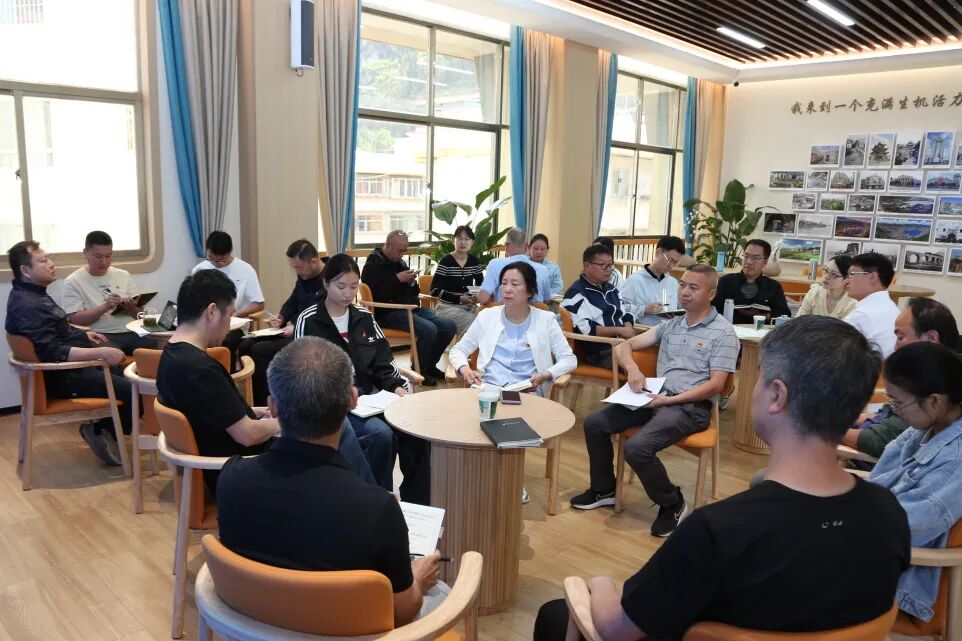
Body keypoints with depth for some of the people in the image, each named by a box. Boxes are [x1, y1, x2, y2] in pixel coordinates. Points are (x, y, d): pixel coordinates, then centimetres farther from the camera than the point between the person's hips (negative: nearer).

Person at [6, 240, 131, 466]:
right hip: (62, 378, -11)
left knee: (122, 373, 25)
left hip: (68, 368, 11)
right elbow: (53, 352, -33)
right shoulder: (27, 306, -25)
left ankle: (105, 430, 19)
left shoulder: (33, 294, 9)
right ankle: (103, 431, 4)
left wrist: (83, 335, 20)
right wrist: (101, 353, -36)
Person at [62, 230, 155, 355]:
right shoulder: (73, 281, 7)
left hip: (131, 332, 4)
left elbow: (140, 314, 17)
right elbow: (74, 319, -3)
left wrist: (131, 308, -6)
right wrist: (105, 307, -15)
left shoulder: (123, 275, 18)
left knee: (153, 346, -29)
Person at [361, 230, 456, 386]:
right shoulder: (373, 265, -5)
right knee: (429, 330, -30)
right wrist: (397, 279, -18)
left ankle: (430, 365, 10)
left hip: (411, 308, 8)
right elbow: (376, 294, -21)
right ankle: (419, 370, -9)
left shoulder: (400, 262, 17)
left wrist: (412, 283, 0)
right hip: (388, 313, -8)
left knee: (449, 326, -7)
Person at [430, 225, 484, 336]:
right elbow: (435, 290, -11)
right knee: (473, 324, -29)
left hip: (469, 306, 5)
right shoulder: (446, 261, -7)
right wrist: (459, 298, -19)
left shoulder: (474, 261, 8)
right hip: (448, 307, -5)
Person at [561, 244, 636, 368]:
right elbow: (585, 329, -15)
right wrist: (620, 331, -14)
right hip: (599, 353, -8)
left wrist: (628, 329, 0)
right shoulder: (577, 294, -5)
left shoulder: (611, 289, 21)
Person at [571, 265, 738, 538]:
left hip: (691, 405, -7)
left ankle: (673, 504, -1)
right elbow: (624, 346, 13)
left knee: (637, 447, -28)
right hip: (657, 397, 7)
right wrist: (632, 367, -9)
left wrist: (671, 400, -19)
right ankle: (604, 489, 14)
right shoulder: (671, 325, 15)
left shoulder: (723, 333, -3)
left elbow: (715, 384, -11)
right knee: (594, 423, -7)